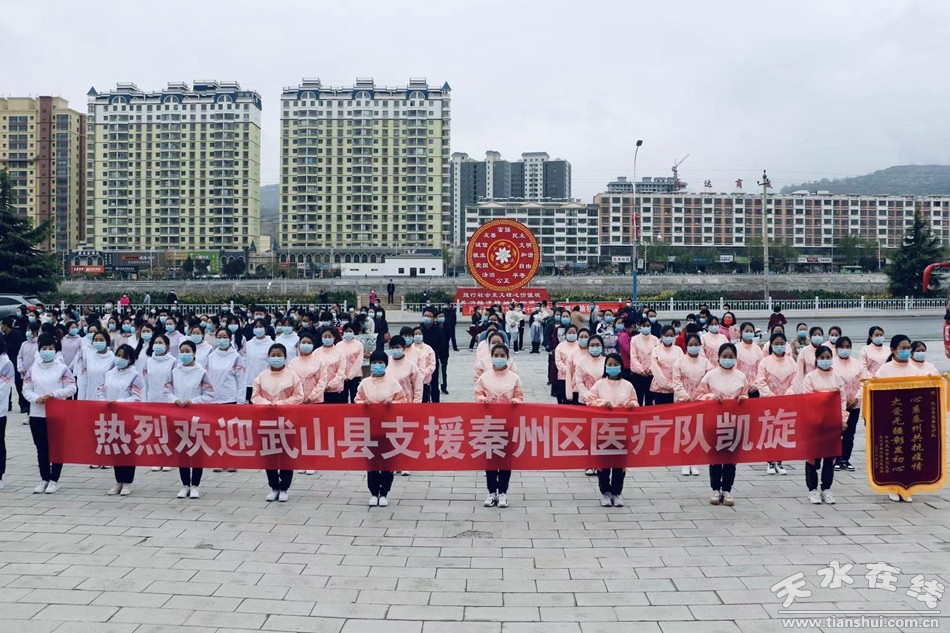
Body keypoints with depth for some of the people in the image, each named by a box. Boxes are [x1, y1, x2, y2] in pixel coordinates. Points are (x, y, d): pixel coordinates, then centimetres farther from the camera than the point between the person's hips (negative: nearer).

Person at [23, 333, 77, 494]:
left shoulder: (62, 369, -1)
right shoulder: (33, 369, 8)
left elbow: (71, 389, -6)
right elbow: (26, 390, 5)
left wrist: (53, 394, -17)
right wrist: (36, 398, -14)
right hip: (37, 414, 3)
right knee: (41, 448, 9)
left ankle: (54, 480, 11)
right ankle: (44, 479, 18)